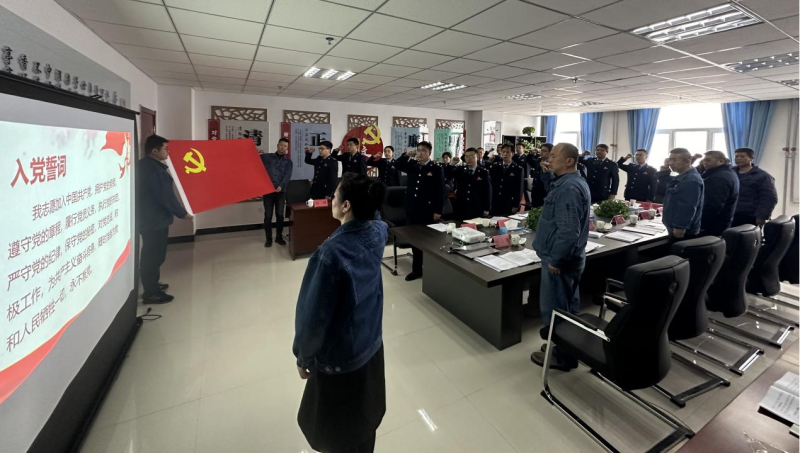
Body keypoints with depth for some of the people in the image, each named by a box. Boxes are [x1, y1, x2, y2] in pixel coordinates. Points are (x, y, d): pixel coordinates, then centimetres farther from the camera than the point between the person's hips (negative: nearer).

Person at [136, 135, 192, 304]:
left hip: (146, 217, 11)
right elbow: (165, 195, -21)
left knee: (151, 254, 21)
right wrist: (182, 213, -13)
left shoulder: (143, 165, 11)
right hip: (155, 219, -11)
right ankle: (151, 293, 7)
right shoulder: (154, 169, -21)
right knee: (154, 255, -2)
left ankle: (151, 285, 35)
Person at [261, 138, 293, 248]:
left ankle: (279, 236, 17)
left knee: (280, 215, 3)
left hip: (281, 191, 1)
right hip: (267, 190, 0)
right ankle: (268, 238, 11)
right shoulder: (267, 157, 10)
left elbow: (287, 176, -6)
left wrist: (281, 186, -21)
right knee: (268, 215, 1)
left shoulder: (288, 162, 9)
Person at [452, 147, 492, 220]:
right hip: (461, 210, 2)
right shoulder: (459, 170, 10)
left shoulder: (484, 172, 3)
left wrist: (486, 209, -4)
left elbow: (488, 191, 1)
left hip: (478, 210, -1)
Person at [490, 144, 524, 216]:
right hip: (495, 204, 3)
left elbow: (519, 189, -4)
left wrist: (516, 206, -9)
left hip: (510, 205, -3)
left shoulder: (518, 169, -1)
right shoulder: (495, 166, 10)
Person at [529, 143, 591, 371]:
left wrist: (555, 259, -21)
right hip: (569, 257, 11)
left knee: (556, 308, 3)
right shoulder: (574, 182, 11)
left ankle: (561, 355, 18)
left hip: (560, 259, -11)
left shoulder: (568, 188, -23)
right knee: (566, 306, 21)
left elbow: (568, 230, -29)